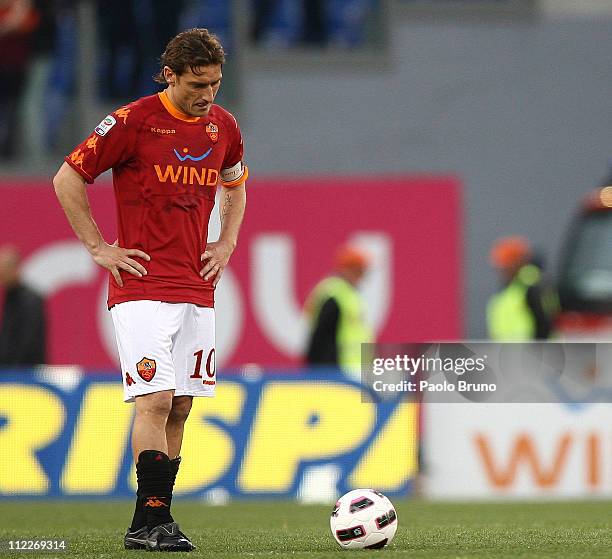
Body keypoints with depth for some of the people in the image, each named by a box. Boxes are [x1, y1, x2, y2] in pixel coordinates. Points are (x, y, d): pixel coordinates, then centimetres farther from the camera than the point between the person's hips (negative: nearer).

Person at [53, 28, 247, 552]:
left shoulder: (223, 125, 9)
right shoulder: (133, 121, -9)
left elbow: (235, 184, 30)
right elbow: (67, 178, -3)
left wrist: (227, 242, 15)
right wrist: (98, 248, -6)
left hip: (197, 288, 6)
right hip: (143, 287, -6)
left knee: (179, 407, 5)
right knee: (155, 400, -15)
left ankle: (152, 523, 10)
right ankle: (151, 522, -14)